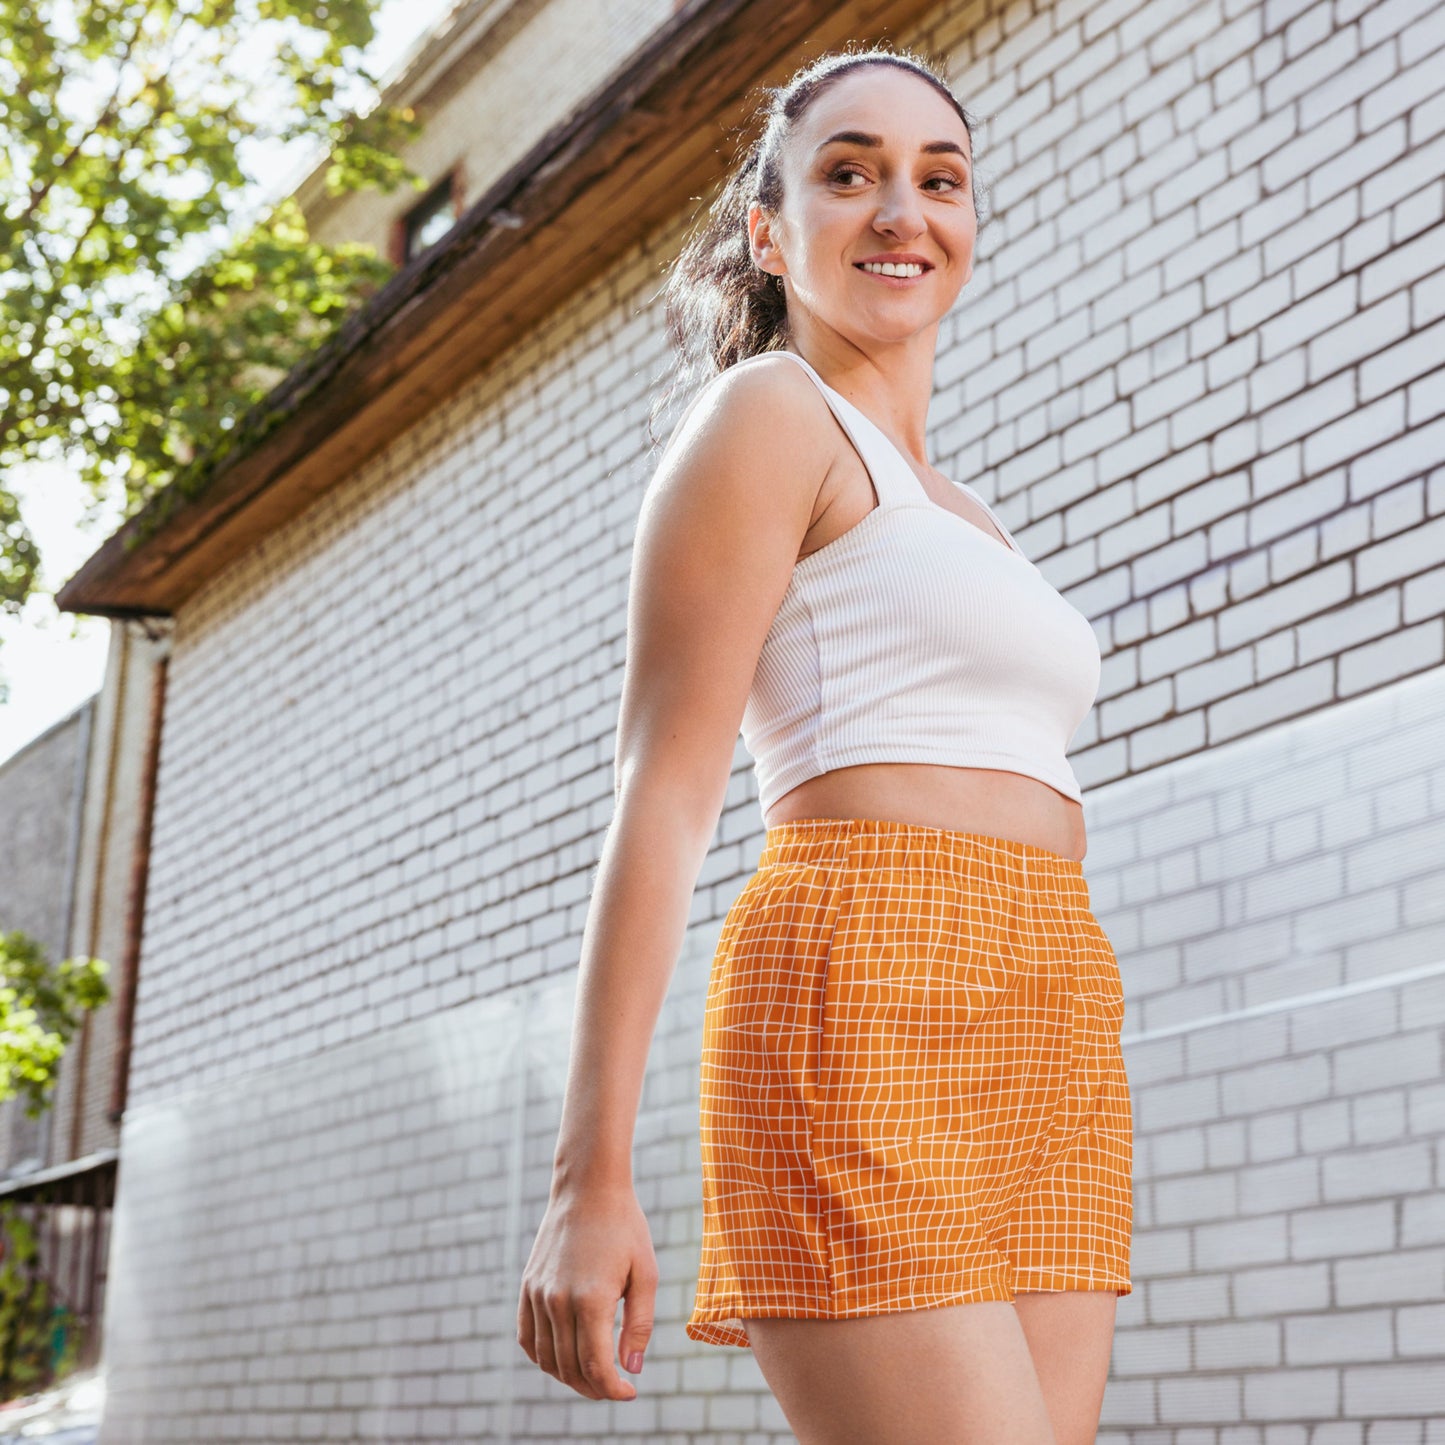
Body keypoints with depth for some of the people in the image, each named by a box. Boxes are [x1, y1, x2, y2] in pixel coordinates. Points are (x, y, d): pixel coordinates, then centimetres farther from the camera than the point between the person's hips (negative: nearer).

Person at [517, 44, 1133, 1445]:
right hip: (865, 1007, -8)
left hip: (1046, 1065, 8)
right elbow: (662, 796, -6)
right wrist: (591, 1178, -13)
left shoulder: (963, 524, 27)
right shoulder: (766, 412, 3)